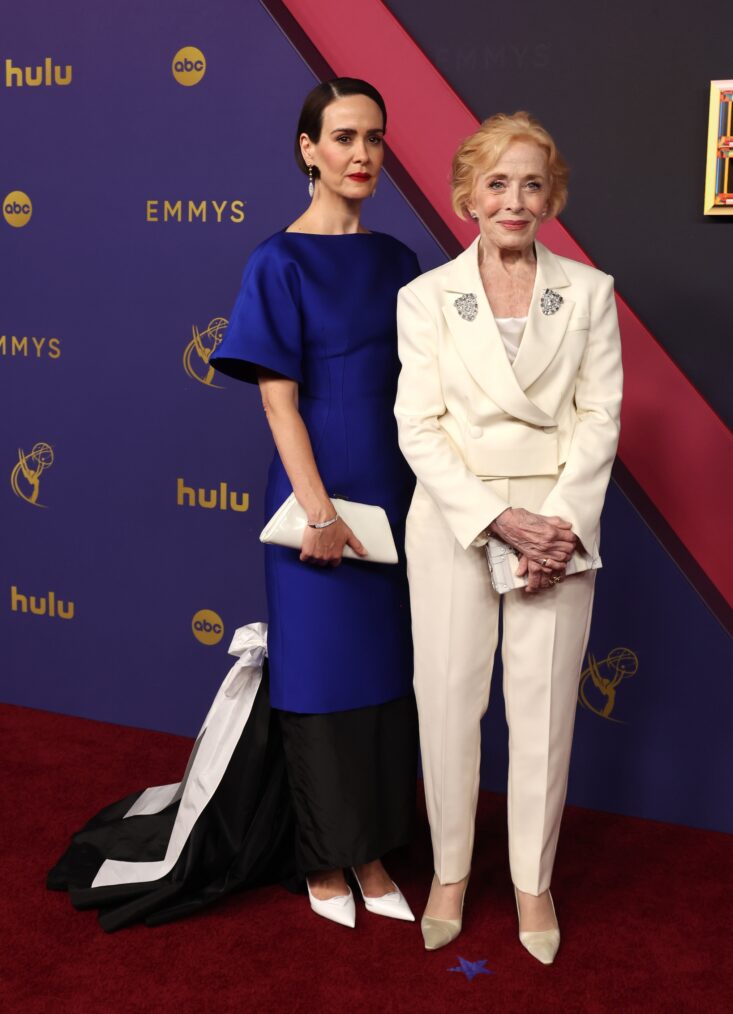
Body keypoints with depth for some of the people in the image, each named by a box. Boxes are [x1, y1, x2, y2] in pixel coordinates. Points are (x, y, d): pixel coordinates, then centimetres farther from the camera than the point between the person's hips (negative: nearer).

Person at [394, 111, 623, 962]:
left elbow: (601, 416, 1)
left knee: (544, 707, 7)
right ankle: (450, 872, 26)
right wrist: (497, 519, -15)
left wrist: (562, 524, -11)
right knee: (448, 700, 6)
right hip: (453, 521, 0)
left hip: (559, 524, 1)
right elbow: (419, 426, -5)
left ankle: (534, 881, 26)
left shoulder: (589, 292, 5)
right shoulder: (426, 296, 1)